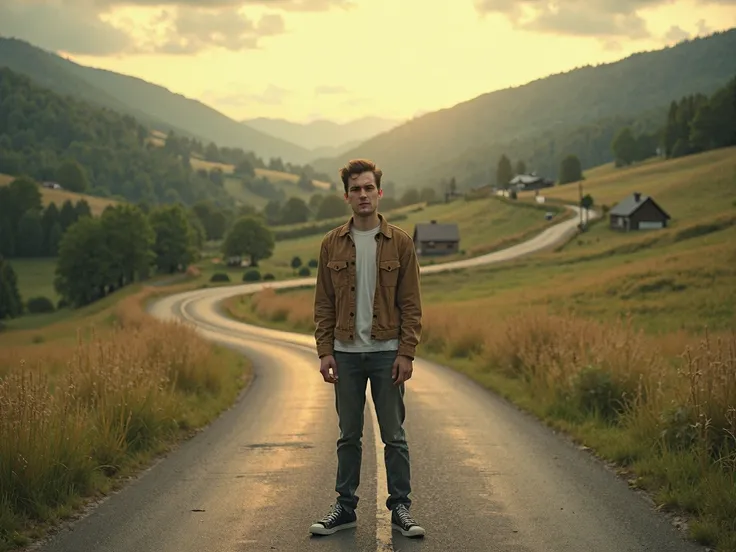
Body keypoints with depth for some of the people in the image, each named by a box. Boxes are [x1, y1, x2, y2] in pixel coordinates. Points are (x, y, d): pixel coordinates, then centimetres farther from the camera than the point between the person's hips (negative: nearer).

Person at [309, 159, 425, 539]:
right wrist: (325, 351, -3)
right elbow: (323, 304, 5)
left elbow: (411, 304, -2)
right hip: (346, 353, 2)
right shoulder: (332, 244, 4)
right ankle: (345, 508, 18)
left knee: (394, 436, 4)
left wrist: (406, 353, -8)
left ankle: (400, 508, 12)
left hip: (387, 352, -2)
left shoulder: (399, 243, -1)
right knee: (348, 436, 9)